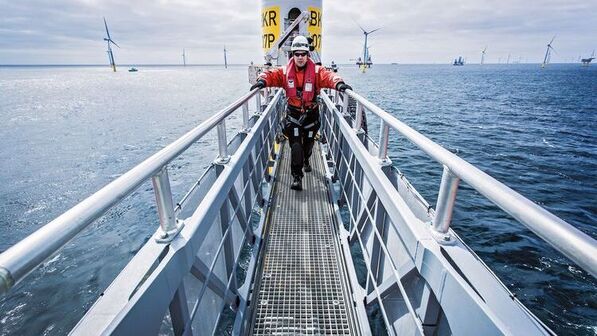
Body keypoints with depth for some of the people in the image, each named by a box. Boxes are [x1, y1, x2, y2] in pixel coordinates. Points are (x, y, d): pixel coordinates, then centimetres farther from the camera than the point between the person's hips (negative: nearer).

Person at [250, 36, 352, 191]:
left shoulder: (316, 71, -9)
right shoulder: (285, 71, -4)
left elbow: (329, 76, -24)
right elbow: (271, 74, -12)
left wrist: (339, 83, -45)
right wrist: (262, 80, -35)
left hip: (311, 113, 1)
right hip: (293, 113, -1)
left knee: (308, 142, 18)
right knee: (295, 145, -8)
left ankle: (306, 160, 51)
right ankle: (297, 176, 0)